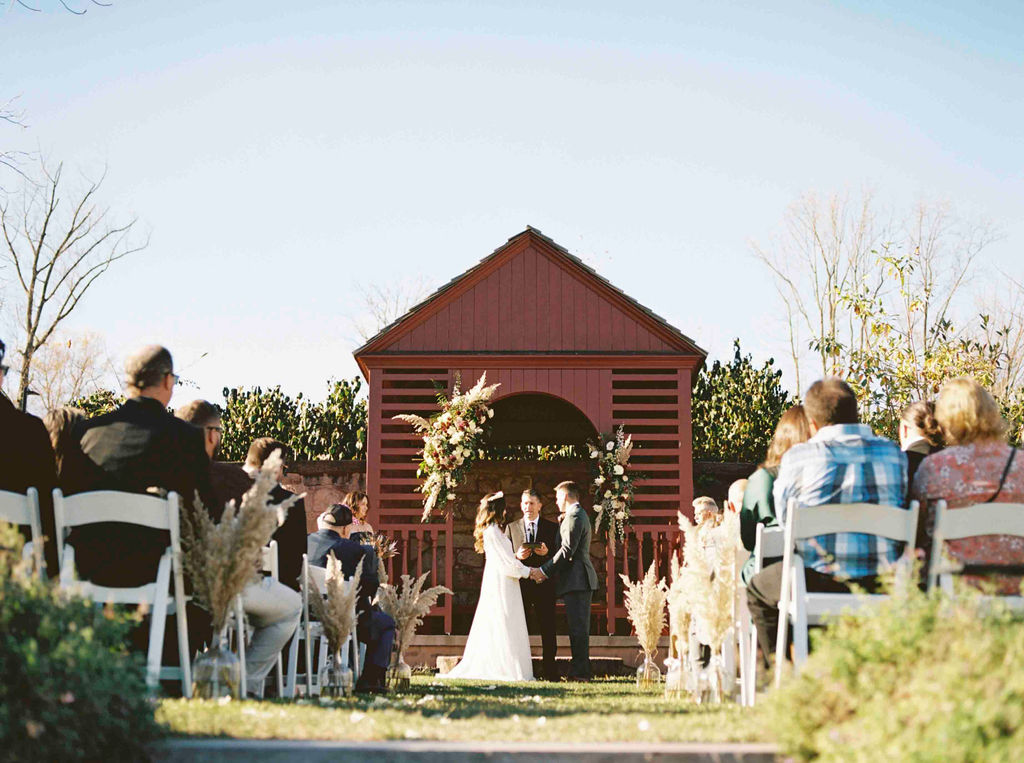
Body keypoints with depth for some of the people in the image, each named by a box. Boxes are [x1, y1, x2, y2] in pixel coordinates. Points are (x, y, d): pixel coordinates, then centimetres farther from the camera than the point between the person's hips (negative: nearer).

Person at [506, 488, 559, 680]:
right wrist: (517, 556, -12)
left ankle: (550, 671, 2)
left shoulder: (552, 527, 9)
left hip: (544, 585, -1)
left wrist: (547, 553, -16)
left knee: (548, 630, -1)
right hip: (520, 584, 1)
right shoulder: (511, 528, 12)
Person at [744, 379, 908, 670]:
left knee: (757, 589, 27)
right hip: (885, 586, 4)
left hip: (822, 582, -4)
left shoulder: (797, 457, -4)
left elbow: (784, 518, 10)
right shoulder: (894, 453, 5)